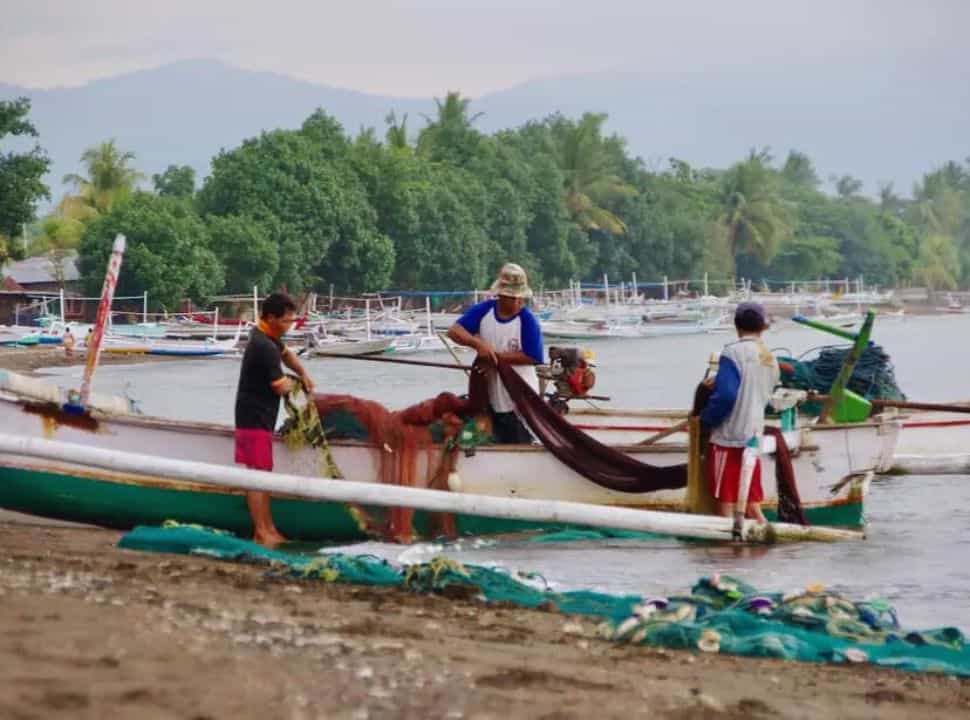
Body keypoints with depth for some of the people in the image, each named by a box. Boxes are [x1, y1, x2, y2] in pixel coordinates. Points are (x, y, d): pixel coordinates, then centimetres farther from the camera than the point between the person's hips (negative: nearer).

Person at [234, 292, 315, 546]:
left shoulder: (267, 336, 9)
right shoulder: (264, 347, -23)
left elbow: (286, 353, 29)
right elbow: (280, 387, -19)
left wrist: (302, 373, 13)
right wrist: (292, 383, 3)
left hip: (259, 417, 11)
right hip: (255, 418, -11)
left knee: (263, 472, 14)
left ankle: (269, 529, 19)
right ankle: (261, 532, -5)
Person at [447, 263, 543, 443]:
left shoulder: (528, 321, -16)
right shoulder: (483, 311, -5)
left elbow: (532, 357, -20)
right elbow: (454, 331, -10)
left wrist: (497, 356, -19)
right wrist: (478, 344, -28)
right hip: (490, 397, 4)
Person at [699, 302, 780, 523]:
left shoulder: (733, 353, -11)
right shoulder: (771, 361, 12)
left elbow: (725, 395, -21)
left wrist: (706, 418, -6)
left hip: (728, 438, -6)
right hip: (753, 437, 7)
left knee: (725, 505, -1)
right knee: (752, 507, 10)